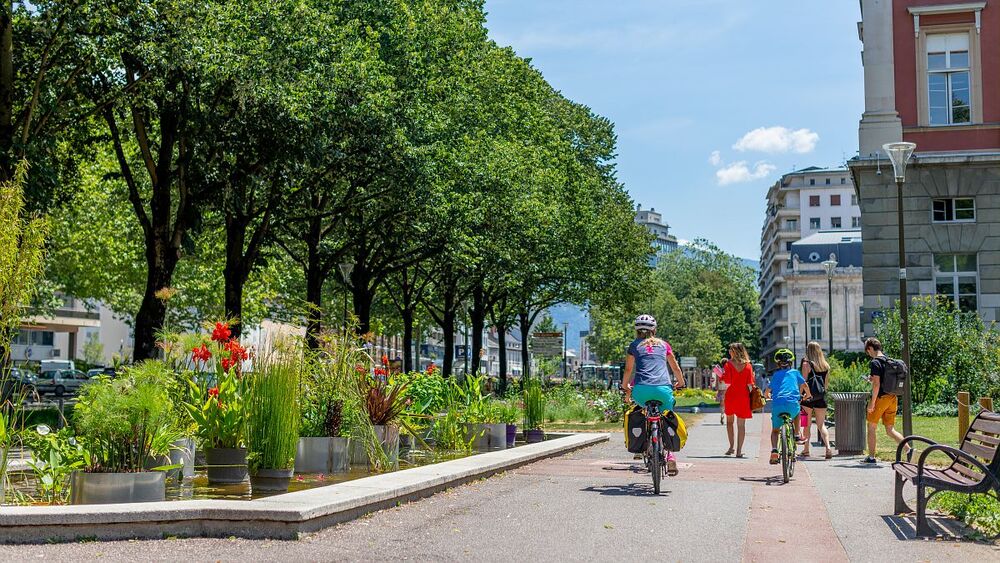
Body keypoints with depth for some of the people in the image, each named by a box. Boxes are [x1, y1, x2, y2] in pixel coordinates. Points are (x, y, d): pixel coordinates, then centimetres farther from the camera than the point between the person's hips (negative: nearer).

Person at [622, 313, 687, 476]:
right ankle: (670, 455, -1)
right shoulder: (663, 344, 22)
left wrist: (625, 387, 29)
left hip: (642, 389, -1)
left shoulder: (635, 345, 17)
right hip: (664, 389, 1)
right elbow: (676, 368, 27)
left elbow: (628, 370, 14)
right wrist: (681, 383, 43)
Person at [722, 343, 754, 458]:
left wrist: (722, 375, 5)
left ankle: (731, 446, 12)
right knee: (741, 424, 3)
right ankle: (739, 450, 1)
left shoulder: (729, 364, -5)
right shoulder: (748, 365, 2)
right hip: (743, 397, 1)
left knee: (729, 421, 18)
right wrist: (751, 397, 5)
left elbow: (728, 381, -11)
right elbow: (750, 383, -2)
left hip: (731, 395, -1)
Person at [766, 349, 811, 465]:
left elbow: (767, 392, 22)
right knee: (797, 413, 36)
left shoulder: (775, 374, 22)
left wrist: (769, 396, 44)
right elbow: (805, 386, 8)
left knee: (775, 430, 14)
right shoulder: (795, 372, 17)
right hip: (792, 403, 0)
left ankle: (774, 450, -9)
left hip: (777, 405, 0)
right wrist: (808, 395, 28)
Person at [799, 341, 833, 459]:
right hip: (821, 398, 4)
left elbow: (803, 382, -11)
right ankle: (828, 447, -13)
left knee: (807, 424, 9)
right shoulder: (826, 365, 7)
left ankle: (806, 449, 15)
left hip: (808, 397, -4)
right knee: (821, 425, 6)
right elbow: (826, 382, 13)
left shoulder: (807, 364, -8)